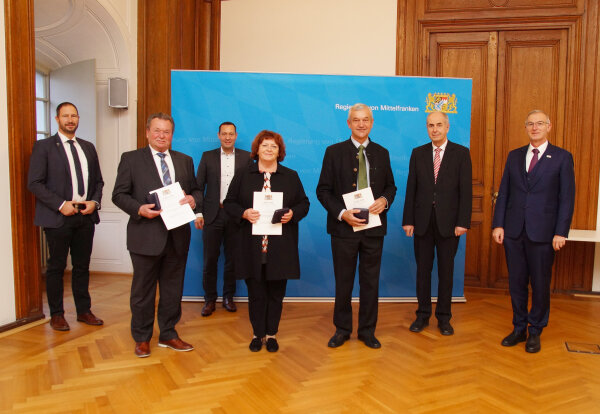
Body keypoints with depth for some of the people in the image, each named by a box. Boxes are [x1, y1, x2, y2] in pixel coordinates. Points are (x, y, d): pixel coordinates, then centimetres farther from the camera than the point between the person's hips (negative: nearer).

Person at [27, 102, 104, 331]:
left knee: (82, 266, 12)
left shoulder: (88, 147, 13)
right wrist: (61, 205, -15)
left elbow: (98, 181, 16)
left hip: (86, 215, 4)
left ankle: (84, 310, 23)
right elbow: (34, 183, -7)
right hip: (58, 217, -4)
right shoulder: (44, 146, -1)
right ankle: (56, 314, 19)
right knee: (56, 267, 6)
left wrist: (94, 201, -2)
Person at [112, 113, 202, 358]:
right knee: (143, 290, 9)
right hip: (146, 236, -3)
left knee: (173, 289, 14)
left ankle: (168, 335, 30)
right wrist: (139, 209, -19)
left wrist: (193, 199, -9)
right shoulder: (131, 159, 1)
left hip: (177, 236, 4)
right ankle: (142, 338, 26)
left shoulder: (185, 161, 12)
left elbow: (195, 190, 14)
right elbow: (119, 194, -1)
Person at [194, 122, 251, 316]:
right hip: (213, 214, 0)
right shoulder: (208, 156, 7)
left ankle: (228, 297, 23)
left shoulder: (246, 157, 6)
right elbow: (198, 185, 5)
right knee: (210, 258, 4)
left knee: (232, 258, 8)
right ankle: (209, 299, 18)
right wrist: (198, 213, -3)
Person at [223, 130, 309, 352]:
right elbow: (229, 203, 7)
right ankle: (258, 333, 24)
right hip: (252, 246, 0)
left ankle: (271, 334, 24)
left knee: (276, 292, 8)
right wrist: (244, 213, -13)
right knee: (255, 292, 7)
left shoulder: (291, 176, 9)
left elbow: (304, 203, 10)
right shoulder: (243, 175, 7)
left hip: (280, 247, 1)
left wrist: (292, 214, -10)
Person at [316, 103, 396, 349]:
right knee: (343, 281, 10)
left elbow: (390, 186, 14)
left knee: (371, 281, 11)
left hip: (374, 227, 2)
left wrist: (385, 200, -9)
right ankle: (342, 329, 27)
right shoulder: (334, 152, 0)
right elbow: (323, 190, -3)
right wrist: (342, 213, -16)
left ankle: (367, 330, 27)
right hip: (344, 227, -2)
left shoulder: (381, 153, 8)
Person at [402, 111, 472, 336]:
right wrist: (408, 220, -1)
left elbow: (465, 190, -4)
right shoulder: (418, 153, 7)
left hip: (448, 222, -2)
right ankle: (423, 315, 22)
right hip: (423, 221, 2)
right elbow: (411, 188, 4)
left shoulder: (461, 153, 1)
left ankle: (444, 317, 21)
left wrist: (463, 222, -10)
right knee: (423, 269, 9)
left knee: (446, 271, 8)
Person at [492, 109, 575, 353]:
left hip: (543, 232, -3)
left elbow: (567, 198, -3)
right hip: (514, 231, 3)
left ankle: (535, 332, 24)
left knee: (540, 284, 7)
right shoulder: (514, 156, 10)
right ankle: (519, 328, 26)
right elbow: (503, 192, 8)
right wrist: (498, 224, 0)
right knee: (516, 282, 10)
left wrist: (561, 232, -9)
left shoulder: (562, 157, 1)